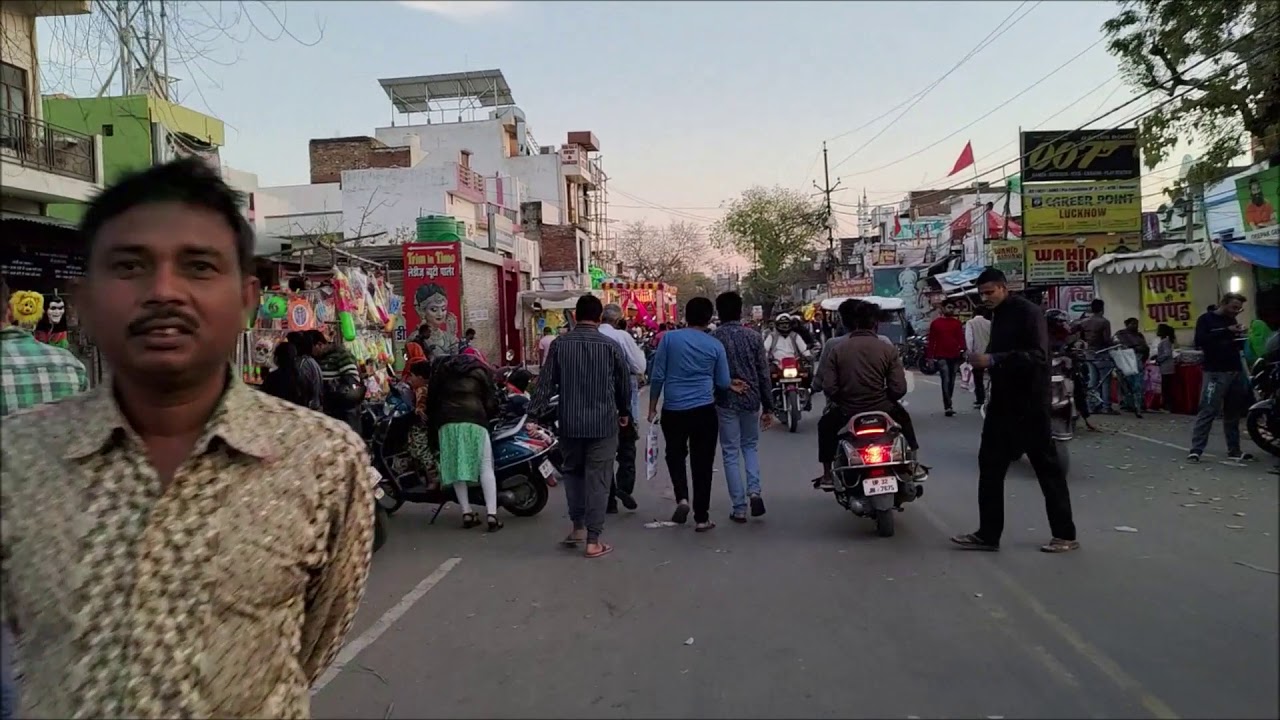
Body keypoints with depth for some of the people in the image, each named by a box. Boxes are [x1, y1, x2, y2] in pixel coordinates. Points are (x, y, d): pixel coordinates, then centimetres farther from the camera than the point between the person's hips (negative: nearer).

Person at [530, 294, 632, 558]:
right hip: (603, 423, -2)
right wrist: (624, 412, 20)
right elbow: (624, 383, 5)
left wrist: (534, 413, 0)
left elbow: (546, 382, -5)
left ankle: (578, 527, 25)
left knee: (572, 472, 21)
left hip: (570, 423, 2)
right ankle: (593, 540, 4)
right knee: (597, 480, 2)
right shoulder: (610, 346, -5)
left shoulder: (559, 344, -2)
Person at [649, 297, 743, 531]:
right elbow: (723, 383, 5)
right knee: (702, 463, 7)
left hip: (673, 410, 0)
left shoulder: (669, 338, -2)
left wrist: (652, 407, 7)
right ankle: (701, 518, 11)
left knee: (675, 455, 20)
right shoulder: (715, 345, 1)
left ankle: (682, 498, 0)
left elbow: (657, 376, -2)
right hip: (704, 411, 0)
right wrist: (732, 384, 28)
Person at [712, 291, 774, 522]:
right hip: (751, 400, 2)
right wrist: (768, 407, 7)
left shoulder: (713, 338, -7)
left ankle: (739, 509, 7)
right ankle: (754, 490, 2)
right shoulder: (753, 337, -1)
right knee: (750, 446, 22)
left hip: (725, 402, -2)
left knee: (731, 454, 6)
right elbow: (764, 374, 1)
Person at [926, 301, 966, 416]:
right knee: (945, 381, -14)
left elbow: (961, 338, 6)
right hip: (942, 357, -4)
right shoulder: (936, 323, 2)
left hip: (955, 357, 4)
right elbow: (931, 340, 2)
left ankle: (948, 405, 21)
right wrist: (930, 356, -1)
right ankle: (948, 407, -17)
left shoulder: (957, 323, 10)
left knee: (951, 382, 10)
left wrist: (962, 351, -9)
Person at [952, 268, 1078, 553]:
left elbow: (1037, 356, -24)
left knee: (1046, 466, 2)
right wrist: (982, 359, 1)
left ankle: (1065, 535, 13)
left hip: (1029, 403, -9)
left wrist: (992, 360, -28)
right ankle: (987, 534, 15)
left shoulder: (1028, 312, -13)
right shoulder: (998, 315, 14)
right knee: (990, 464, 8)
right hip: (1003, 401, 9)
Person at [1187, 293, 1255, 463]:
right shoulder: (1206, 319, -1)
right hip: (1215, 373, -7)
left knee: (1233, 413, 9)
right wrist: (1226, 332, -22)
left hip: (1236, 371, 7)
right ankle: (1196, 450, -12)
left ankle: (1234, 450, 15)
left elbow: (1236, 345, 26)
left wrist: (1240, 338, 3)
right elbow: (1200, 341, -17)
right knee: (1208, 411, -11)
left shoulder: (1232, 321, 18)